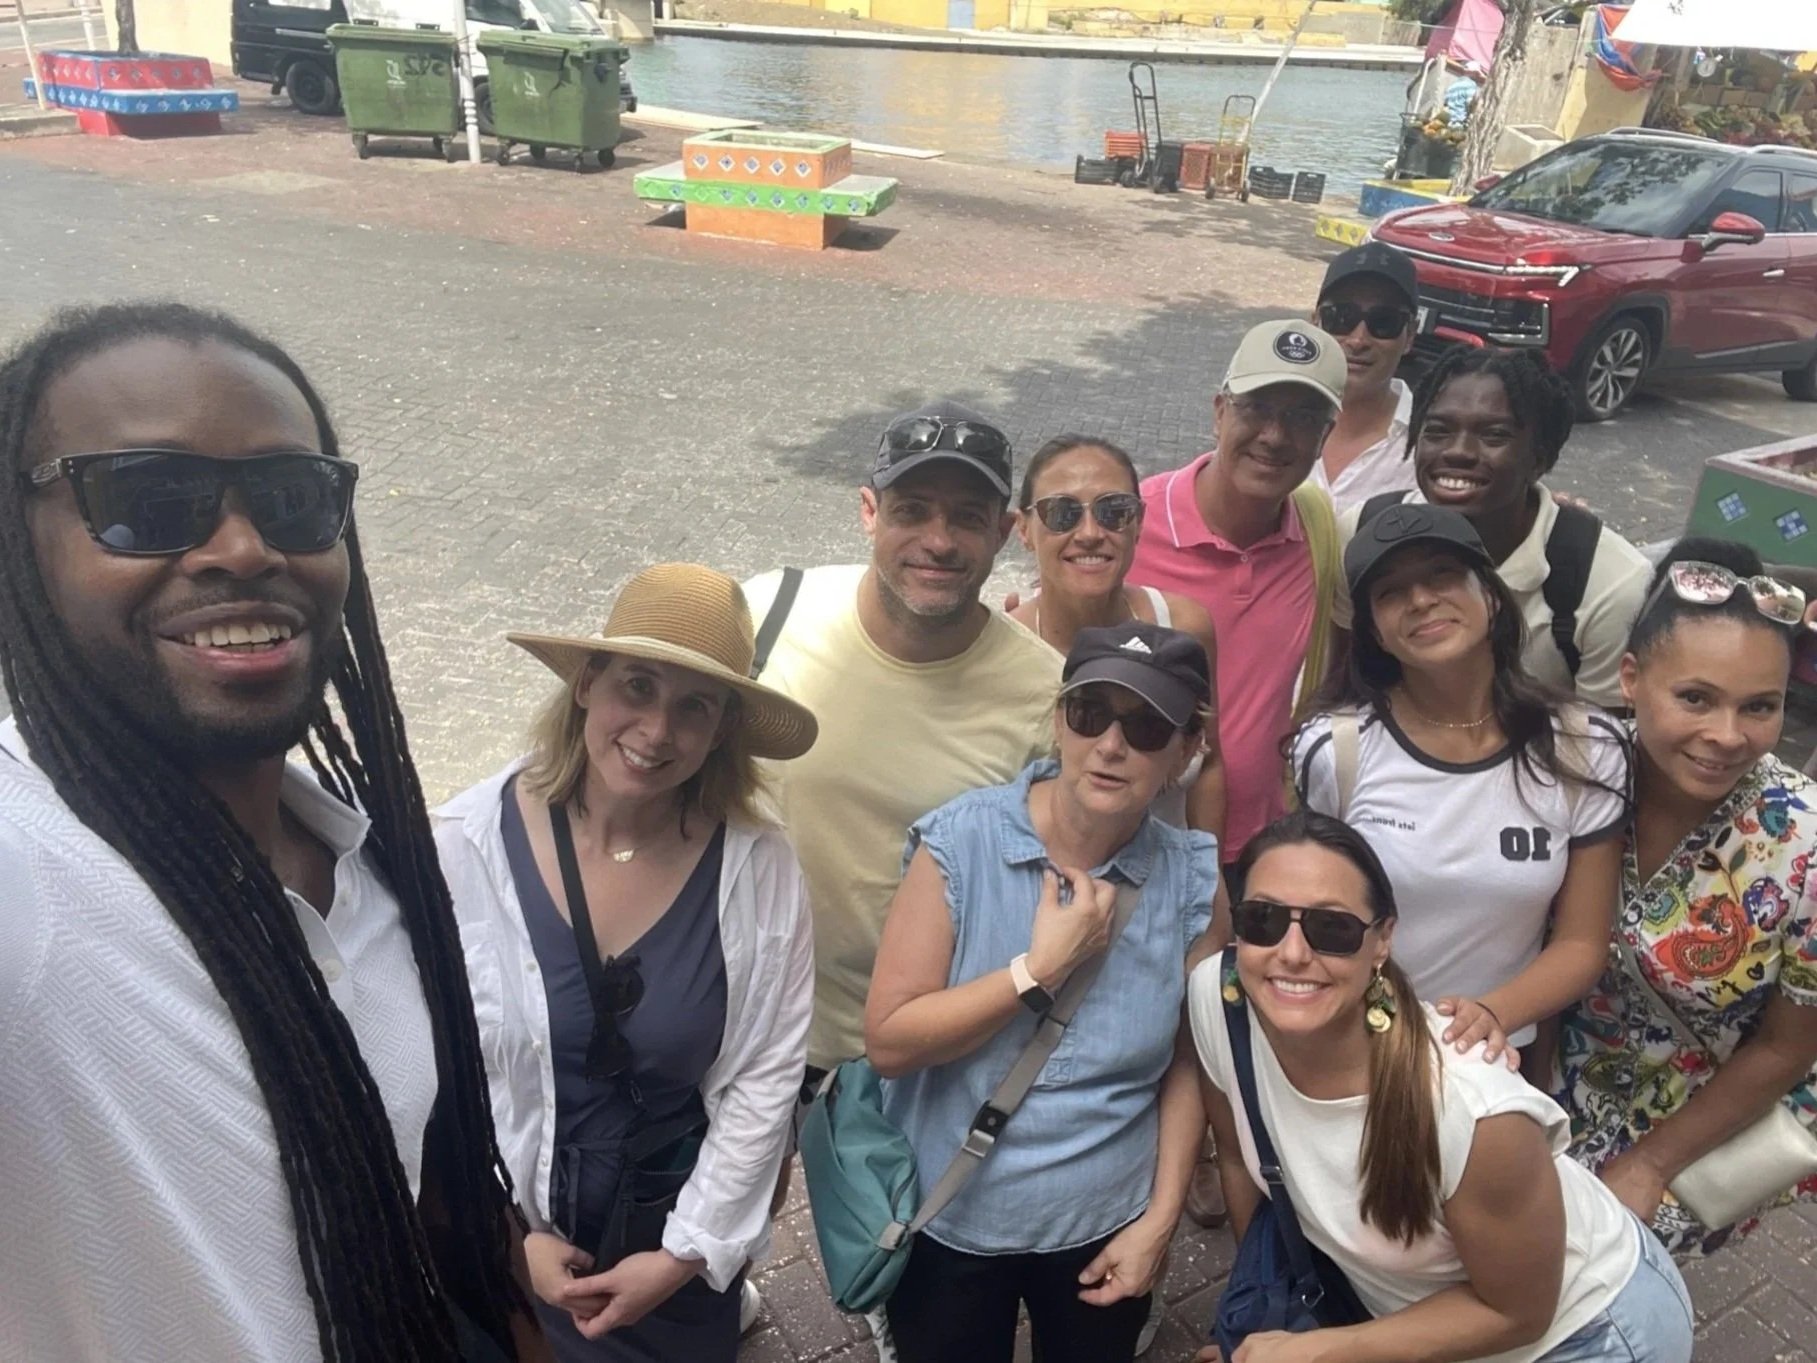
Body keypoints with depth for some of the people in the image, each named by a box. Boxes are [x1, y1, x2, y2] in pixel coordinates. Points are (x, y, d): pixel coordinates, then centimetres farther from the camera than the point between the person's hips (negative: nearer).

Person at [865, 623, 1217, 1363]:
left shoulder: (1192, 878, -11)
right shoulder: (961, 839, -18)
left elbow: (1186, 1064, -1)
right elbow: (888, 1040, -19)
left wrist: (1159, 1220, -2)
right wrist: (1041, 970, -23)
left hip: (1104, 1228, 2)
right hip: (950, 1222, -1)